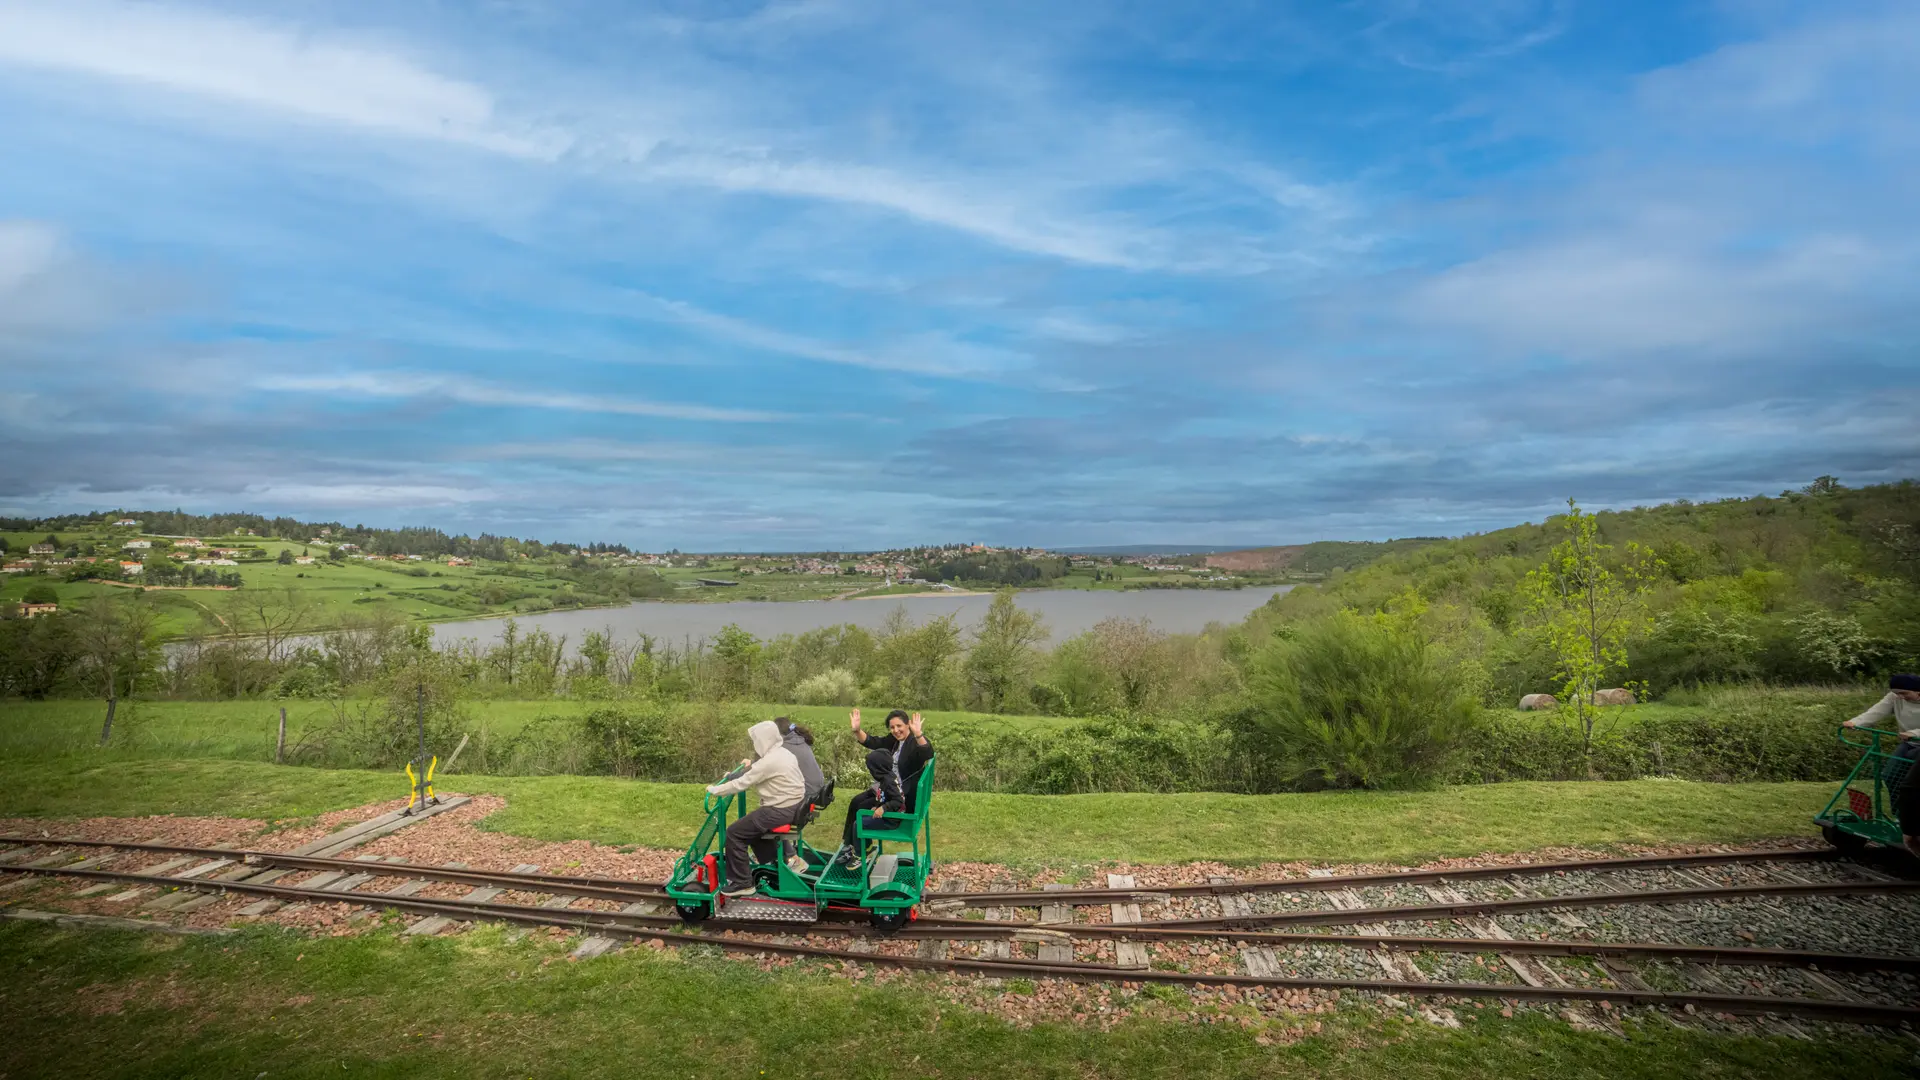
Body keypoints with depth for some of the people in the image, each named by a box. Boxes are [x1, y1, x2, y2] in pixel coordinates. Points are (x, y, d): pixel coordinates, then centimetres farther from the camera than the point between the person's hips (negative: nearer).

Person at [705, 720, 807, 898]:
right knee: (750, 823, 27)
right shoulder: (783, 753, 7)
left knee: (734, 833, -4)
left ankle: (742, 883, 1)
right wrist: (752, 766, 23)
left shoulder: (769, 761, -21)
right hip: (793, 805, 10)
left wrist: (714, 790, -6)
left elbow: (741, 783, -17)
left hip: (781, 810, -10)